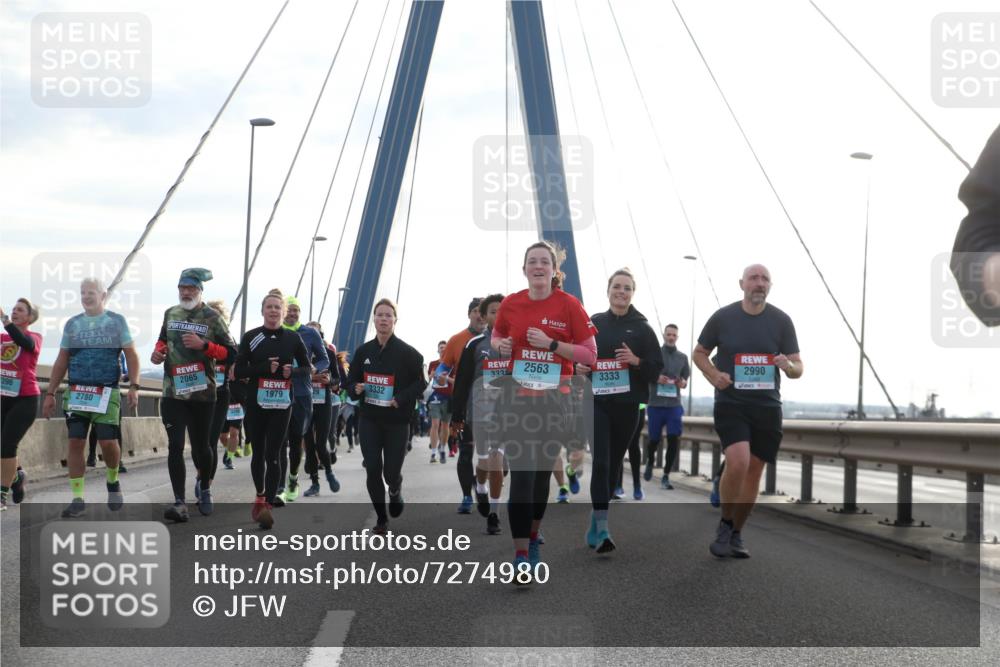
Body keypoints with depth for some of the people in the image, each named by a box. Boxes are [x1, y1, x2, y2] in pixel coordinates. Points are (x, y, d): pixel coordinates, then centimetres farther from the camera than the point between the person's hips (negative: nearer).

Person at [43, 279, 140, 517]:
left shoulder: (117, 321, 4)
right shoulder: (72, 324, 12)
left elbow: (131, 355, 3)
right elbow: (61, 361, 15)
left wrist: (134, 386, -9)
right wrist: (50, 393, 10)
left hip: (106, 393, -2)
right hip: (76, 392, 3)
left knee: (108, 442, -8)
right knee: (75, 443, -4)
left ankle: (113, 481, 22)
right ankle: (78, 499, 2)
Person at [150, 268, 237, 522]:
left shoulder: (211, 318, -4)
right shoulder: (170, 313, 10)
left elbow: (230, 354, -7)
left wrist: (203, 345, -20)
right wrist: (158, 351, 6)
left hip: (202, 393, -2)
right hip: (173, 391, 2)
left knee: (202, 446, 9)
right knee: (175, 446, -7)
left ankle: (204, 487, 37)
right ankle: (180, 504, -8)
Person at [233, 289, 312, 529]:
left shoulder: (292, 338, 3)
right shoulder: (250, 337, 1)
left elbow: (307, 368, 9)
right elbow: (239, 371, -2)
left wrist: (291, 372, -12)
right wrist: (265, 368, -16)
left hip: (281, 403, -1)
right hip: (256, 403, 1)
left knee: (273, 454, -8)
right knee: (258, 451, 12)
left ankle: (269, 505, -10)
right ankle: (259, 496, 32)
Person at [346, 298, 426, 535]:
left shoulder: (407, 352, -8)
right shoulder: (363, 351, 3)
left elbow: (421, 382, -5)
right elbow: (351, 381, 12)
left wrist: (402, 398, -18)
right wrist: (356, 389, -10)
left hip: (397, 421, -2)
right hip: (369, 420, 3)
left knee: (391, 472, 0)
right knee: (372, 470, -4)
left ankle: (395, 490, 39)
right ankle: (381, 518, 13)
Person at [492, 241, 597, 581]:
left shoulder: (569, 304, -5)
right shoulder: (510, 304, 1)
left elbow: (590, 354, -5)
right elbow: (496, 338, 20)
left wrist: (551, 344, -17)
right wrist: (500, 346, -3)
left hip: (555, 397, 0)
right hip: (517, 396, 0)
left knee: (543, 471, 11)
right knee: (521, 473, -9)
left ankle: (533, 537, 32)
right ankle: (521, 556, -8)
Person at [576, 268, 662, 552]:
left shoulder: (642, 328, 3)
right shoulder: (592, 323, 6)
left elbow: (657, 369, 1)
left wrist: (637, 361, -17)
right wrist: (578, 367, -5)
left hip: (627, 405, 1)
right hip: (597, 403, -1)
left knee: (614, 464, 10)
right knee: (600, 462, -14)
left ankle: (595, 524, 25)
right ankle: (602, 529, -17)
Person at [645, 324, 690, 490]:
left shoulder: (682, 357, 9)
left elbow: (685, 381, 15)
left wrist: (683, 383, -8)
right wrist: (655, 378, -16)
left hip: (674, 405, 1)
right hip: (655, 404, -1)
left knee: (674, 439, -11)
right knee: (654, 439, 8)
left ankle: (666, 476, -2)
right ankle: (650, 462, 40)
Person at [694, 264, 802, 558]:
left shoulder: (781, 321, 2)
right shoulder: (722, 318, -1)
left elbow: (798, 367, 3)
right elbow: (699, 353, 11)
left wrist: (789, 366, -21)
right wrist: (714, 375, -9)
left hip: (767, 406, 3)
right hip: (730, 404, -3)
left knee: (754, 471, 6)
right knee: (738, 462, -21)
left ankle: (736, 534, 23)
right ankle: (725, 525, 2)